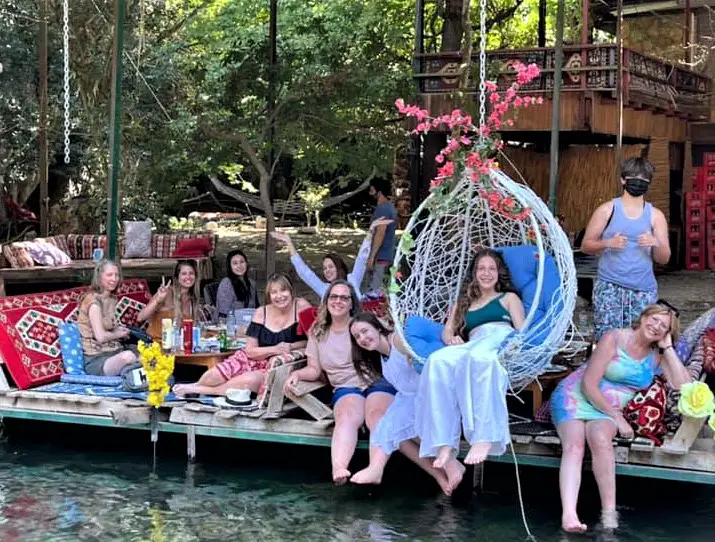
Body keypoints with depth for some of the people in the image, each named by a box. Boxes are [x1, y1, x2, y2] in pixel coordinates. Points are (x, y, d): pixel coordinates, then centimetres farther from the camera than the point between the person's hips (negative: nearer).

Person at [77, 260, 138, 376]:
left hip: (114, 353, 8)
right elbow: (101, 336, -16)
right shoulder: (93, 300, -10)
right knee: (128, 356, -38)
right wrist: (120, 334, 1)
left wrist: (120, 329, 6)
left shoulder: (111, 299, 15)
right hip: (96, 359, -8)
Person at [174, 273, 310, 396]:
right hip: (252, 360, 3)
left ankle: (195, 389, -11)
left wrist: (290, 347, -24)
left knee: (250, 381, -34)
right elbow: (250, 351, -6)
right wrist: (275, 349, -23)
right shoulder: (261, 313, -4)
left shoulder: (301, 306, -11)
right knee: (212, 376, -18)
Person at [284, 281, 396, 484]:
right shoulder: (317, 332, 19)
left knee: (376, 415, -35)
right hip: (346, 388, 1)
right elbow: (314, 370, 17)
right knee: (348, 416, -34)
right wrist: (297, 374, -3)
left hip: (378, 382, 0)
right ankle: (338, 468, -60)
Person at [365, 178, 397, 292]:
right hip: (388, 255, 10)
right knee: (380, 289, 13)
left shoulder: (382, 209, -16)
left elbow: (380, 233, -23)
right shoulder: (390, 207, 15)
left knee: (373, 291, -10)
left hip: (380, 257, -10)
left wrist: (372, 257, -23)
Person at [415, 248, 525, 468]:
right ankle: (444, 443, -44)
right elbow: (447, 331, 25)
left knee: (479, 357, -44)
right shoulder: (463, 303, 37)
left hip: (502, 339, -3)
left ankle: (484, 438, -54)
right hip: (472, 346, 3)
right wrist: (452, 339, -1)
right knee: (438, 360, -36)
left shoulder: (509, 298, 29)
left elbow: (522, 331, 15)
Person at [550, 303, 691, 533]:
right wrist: (618, 418, -14)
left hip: (606, 410, 3)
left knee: (601, 439, -32)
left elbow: (684, 385, -7)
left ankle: (609, 513, -33)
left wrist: (668, 348, -6)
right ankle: (569, 514, -47)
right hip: (574, 397, -3)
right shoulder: (614, 339, -9)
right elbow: (589, 385, -13)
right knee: (574, 445, -30)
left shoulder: (657, 356, 7)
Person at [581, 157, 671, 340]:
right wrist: (608, 243, -14)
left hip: (643, 291, 2)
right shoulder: (607, 210, 4)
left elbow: (664, 259, 9)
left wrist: (655, 244, -13)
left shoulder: (655, 215, 9)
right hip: (609, 287, -2)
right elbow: (585, 245, 5)